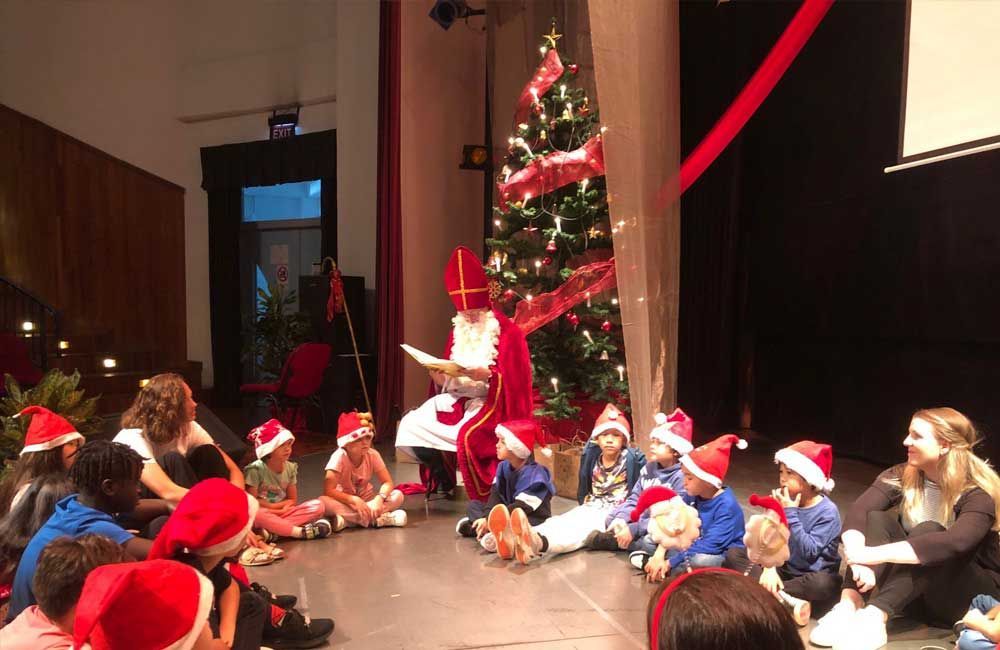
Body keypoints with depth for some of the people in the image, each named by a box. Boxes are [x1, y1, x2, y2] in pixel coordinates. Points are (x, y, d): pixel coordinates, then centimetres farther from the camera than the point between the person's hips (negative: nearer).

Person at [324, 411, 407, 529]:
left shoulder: (373, 454, -13)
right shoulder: (339, 457, -22)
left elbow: (388, 482, -12)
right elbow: (328, 490, -27)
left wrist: (380, 498, -33)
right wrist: (355, 500, -37)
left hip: (366, 498, 3)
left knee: (397, 496, -21)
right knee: (324, 502, -37)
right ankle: (376, 519, -36)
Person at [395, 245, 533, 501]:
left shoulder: (507, 332, -7)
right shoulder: (458, 330, 13)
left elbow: (514, 380, -13)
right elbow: (447, 381, 15)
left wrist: (488, 374, -29)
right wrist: (439, 377, -8)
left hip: (491, 402, -7)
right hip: (457, 398, 7)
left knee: (468, 435, -37)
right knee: (412, 425, -13)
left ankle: (484, 497, -14)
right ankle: (443, 477, 6)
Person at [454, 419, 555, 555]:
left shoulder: (535, 474, -21)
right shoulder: (503, 467, 3)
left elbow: (521, 507, -27)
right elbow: (495, 496, -5)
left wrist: (490, 520, -32)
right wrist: (486, 518, -24)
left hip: (534, 520, -8)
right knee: (474, 505, 2)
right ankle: (496, 533, -21)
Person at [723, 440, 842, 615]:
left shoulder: (828, 512, -16)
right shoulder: (783, 501, -1)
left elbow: (808, 551, -25)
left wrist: (791, 513, -25)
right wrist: (769, 568, -20)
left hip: (812, 577, -5)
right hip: (784, 570, 5)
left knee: (822, 585, -40)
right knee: (733, 554, -9)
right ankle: (784, 599, -24)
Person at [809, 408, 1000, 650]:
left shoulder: (977, 494, -20)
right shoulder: (903, 476, -6)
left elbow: (955, 544, -40)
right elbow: (857, 512, -21)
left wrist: (874, 554, -47)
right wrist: (859, 560, -42)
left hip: (971, 593, -4)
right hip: (914, 593, 4)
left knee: (929, 531, -32)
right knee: (876, 519, -21)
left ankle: (873, 617, -49)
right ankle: (849, 607, -42)